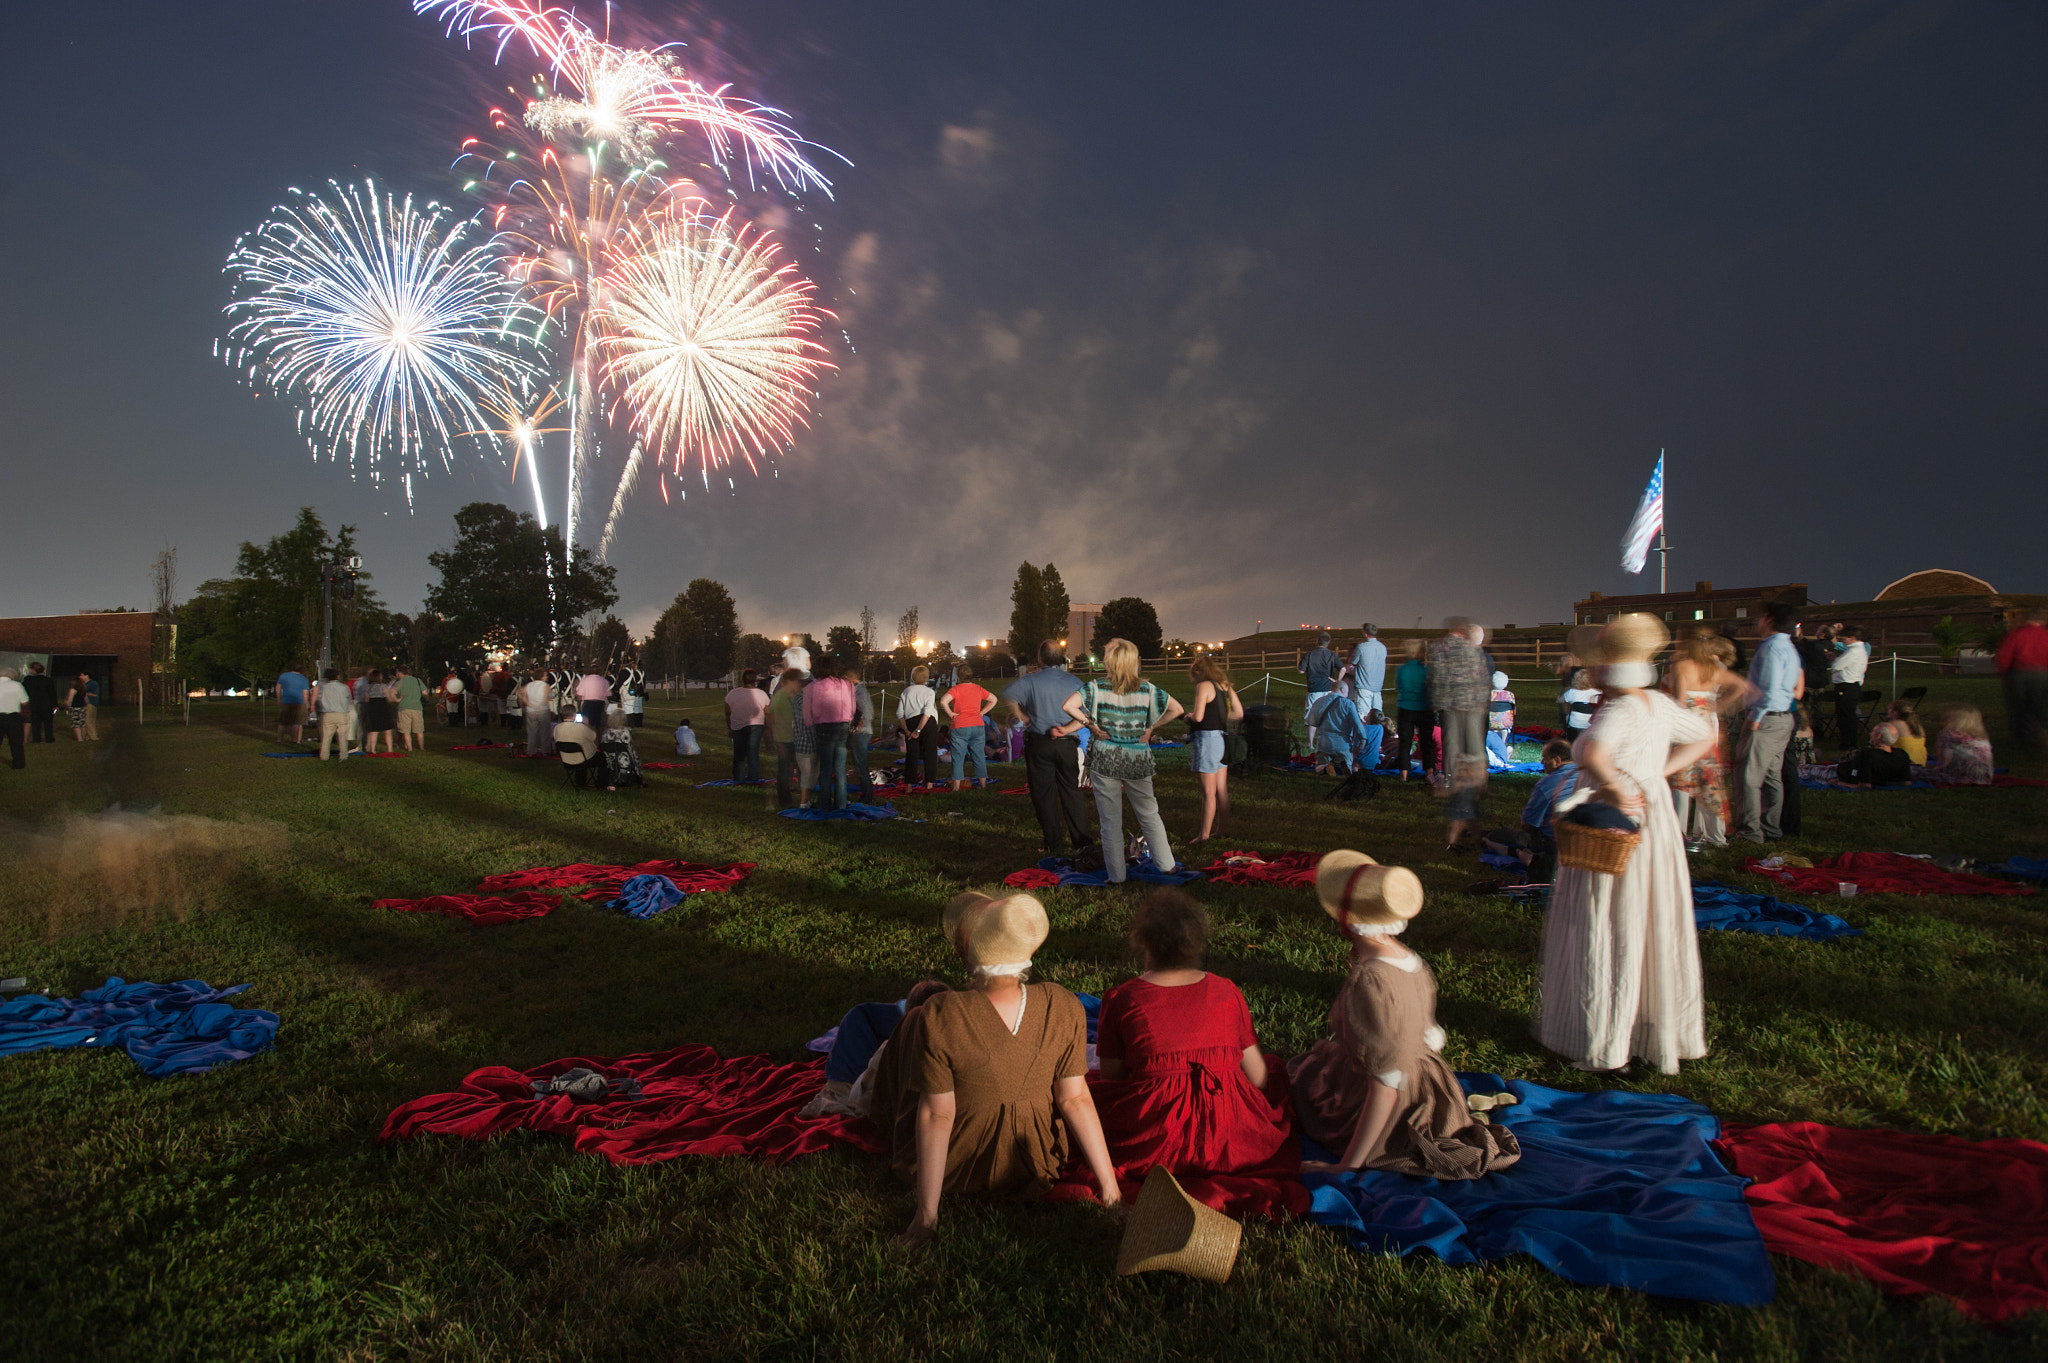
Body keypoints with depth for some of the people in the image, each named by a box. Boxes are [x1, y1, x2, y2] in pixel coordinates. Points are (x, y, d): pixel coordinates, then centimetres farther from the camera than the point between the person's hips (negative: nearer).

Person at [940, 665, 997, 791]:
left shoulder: (955, 689, -7)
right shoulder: (978, 689, 7)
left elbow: (943, 701, -22)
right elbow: (993, 699, 17)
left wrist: (950, 714, -8)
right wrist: (981, 713, 13)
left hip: (960, 727, -4)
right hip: (978, 726, 4)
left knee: (958, 758, 1)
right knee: (979, 757, 10)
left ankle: (956, 788, 1)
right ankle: (983, 784, 15)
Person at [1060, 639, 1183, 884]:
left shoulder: (1097, 688, -9)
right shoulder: (1146, 689, -3)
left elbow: (1068, 705, -20)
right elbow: (1176, 709, -2)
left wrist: (1090, 723, -8)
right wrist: (1151, 727, 3)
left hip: (1105, 760, -1)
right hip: (1138, 760, 2)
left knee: (1110, 821, 8)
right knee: (1149, 815, 18)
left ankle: (1116, 875, 13)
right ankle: (1165, 864, 25)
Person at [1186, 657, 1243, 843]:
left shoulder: (1203, 686, -12)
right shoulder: (1225, 686, 12)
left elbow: (1198, 717, -20)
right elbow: (1239, 713, 14)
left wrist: (1189, 715, 1)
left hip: (1207, 738, -8)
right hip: (1223, 737, 8)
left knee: (1208, 792, -4)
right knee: (1222, 791, 14)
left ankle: (1204, 835, 1)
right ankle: (1221, 828, 22)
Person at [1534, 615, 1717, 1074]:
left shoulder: (1618, 711, -21)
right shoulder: (1660, 705, 4)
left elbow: (1593, 752, -42)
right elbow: (1704, 736, 21)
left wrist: (1617, 790, -26)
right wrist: (1658, 773, 11)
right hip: (1655, 823, 8)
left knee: (1605, 933, 3)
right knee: (1654, 930, 17)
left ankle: (1603, 1041, 12)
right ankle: (1662, 1028, 29)